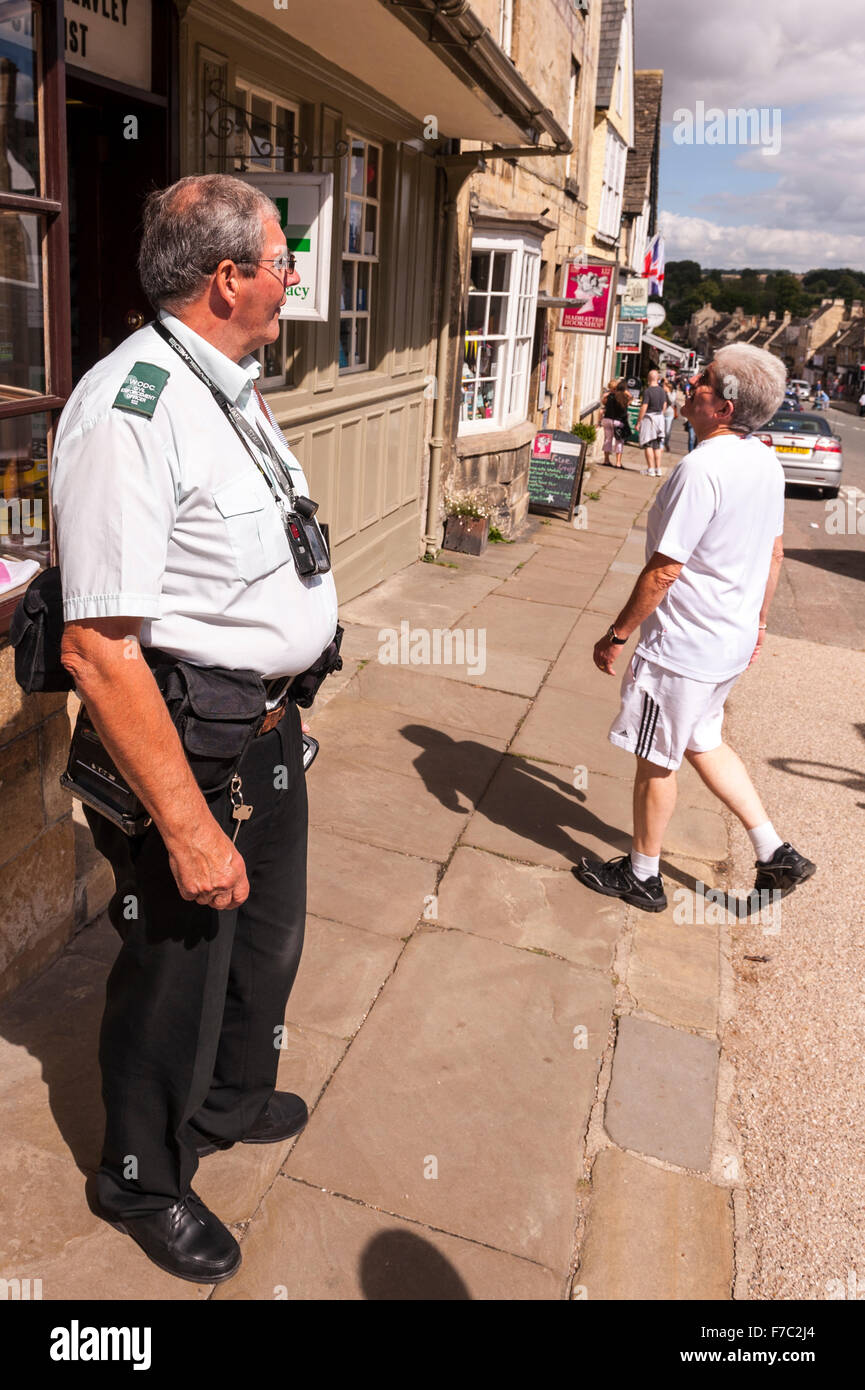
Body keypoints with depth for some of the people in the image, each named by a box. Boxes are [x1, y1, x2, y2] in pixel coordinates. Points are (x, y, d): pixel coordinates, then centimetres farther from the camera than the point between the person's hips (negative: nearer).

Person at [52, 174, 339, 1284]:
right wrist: (187, 825, -26)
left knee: (266, 934, 27)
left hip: (267, 728, 10)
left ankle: (231, 1100, 55)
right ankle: (144, 1182, 40)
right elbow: (97, 648, -29)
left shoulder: (229, 388, 8)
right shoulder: (128, 412, -25)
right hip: (181, 748, -9)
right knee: (177, 973, 12)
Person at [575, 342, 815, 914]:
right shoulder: (767, 463, 4)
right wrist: (758, 621, 25)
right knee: (703, 742, 24)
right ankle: (776, 854, 26)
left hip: (682, 648, -9)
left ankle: (643, 876, 26)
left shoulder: (702, 469, -24)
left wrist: (617, 634, -13)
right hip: (733, 641, 9)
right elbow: (774, 552, 14)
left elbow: (664, 571, -23)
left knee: (656, 759, 8)